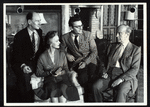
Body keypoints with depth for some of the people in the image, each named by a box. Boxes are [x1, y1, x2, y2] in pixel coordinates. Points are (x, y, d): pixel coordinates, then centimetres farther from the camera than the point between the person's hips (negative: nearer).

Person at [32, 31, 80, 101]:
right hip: (50, 80, -2)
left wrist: (61, 72, -12)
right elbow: (38, 73, 5)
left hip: (62, 78, 2)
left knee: (64, 87, -35)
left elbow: (66, 69, 12)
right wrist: (50, 73, -10)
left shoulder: (61, 54, 8)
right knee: (54, 90, -37)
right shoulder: (42, 57, -1)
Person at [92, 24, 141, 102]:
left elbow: (135, 69, -7)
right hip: (110, 75, 5)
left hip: (126, 77, -5)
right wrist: (105, 71, 3)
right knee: (96, 86, -19)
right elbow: (106, 61, 25)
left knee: (121, 92, -35)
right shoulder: (112, 46, 15)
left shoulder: (136, 49, 0)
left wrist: (121, 79, -17)